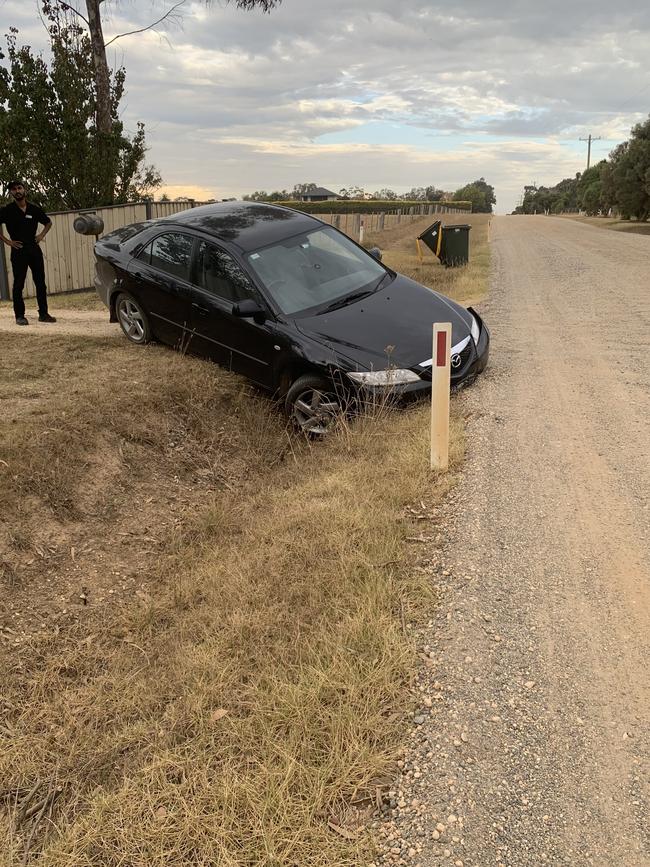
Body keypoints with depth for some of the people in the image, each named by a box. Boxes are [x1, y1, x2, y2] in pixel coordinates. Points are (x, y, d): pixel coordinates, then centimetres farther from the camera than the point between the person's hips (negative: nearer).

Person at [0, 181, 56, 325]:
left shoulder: (34, 209, 7)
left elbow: (48, 222, 22)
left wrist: (41, 235, 8)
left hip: (34, 248, 3)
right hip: (18, 250, -3)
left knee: (40, 282, 4)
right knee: (18, 284, 0)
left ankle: (43, 313, 11)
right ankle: (20, 316, 4)